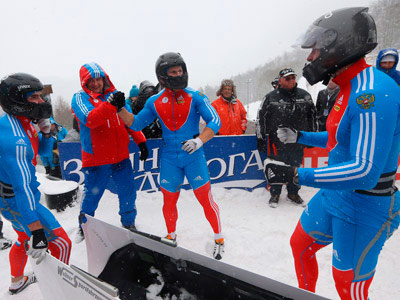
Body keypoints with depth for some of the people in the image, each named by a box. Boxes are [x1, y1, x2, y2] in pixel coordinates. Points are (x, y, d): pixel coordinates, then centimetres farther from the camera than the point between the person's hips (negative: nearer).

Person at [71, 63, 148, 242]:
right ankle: (84, 226, 37)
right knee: (92, 195, 10)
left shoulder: (114, 94, 10)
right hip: (96, 159, -3)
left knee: (128, 193, 10)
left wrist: (141, 141, 8)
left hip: (121, 156, 4)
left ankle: (128, 224, 32)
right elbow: (90, 120, -23)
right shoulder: (80, 98, -3)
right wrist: (110, 104, -35)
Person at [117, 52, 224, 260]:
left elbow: (215, 121, -9)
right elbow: (135, 124, 11)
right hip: (169, 158, 3)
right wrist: (120, 108, -4)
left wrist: (199, 141, -24)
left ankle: (218, 239, 24)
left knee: (205, 198, 1)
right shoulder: (155, 102, 4)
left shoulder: (195, 97, -4)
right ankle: (171, 237, 39)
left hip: (193, 156, -2)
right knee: (169, 201, 12)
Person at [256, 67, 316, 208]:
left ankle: (293, 193, 33)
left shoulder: (304, 96, 5)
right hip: (276, 142, -3)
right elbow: (261, 118, -1)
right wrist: (260, 138, -1)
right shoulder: (271, 97, -4)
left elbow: (312, 116, 15)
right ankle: (275, 194, 26)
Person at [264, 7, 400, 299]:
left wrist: (295, 175, -32)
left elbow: (365, 172, -31)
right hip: (334, 195, 9)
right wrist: (300, 137, 15)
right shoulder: (351, 88, 5)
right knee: (300, 245, 23)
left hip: (364, 209, -9)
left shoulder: (373, 93, -25)